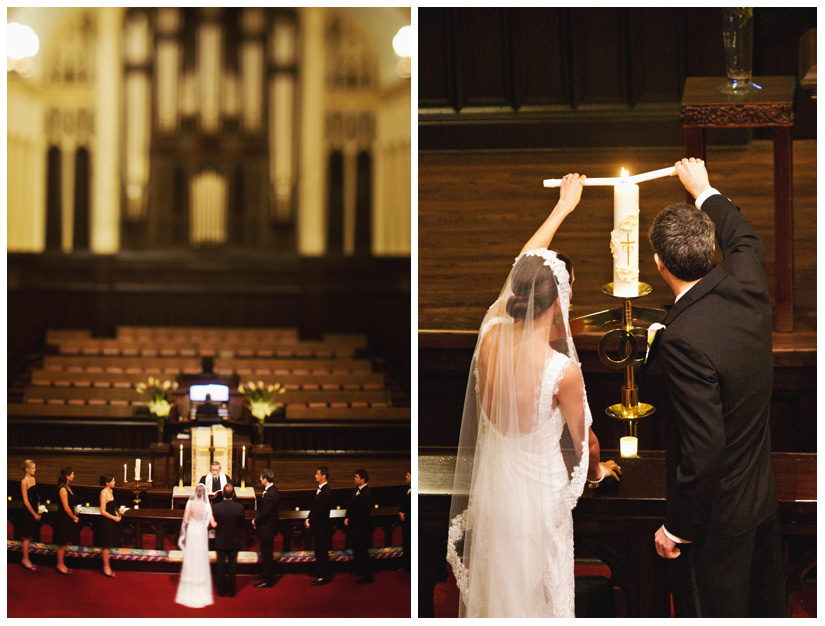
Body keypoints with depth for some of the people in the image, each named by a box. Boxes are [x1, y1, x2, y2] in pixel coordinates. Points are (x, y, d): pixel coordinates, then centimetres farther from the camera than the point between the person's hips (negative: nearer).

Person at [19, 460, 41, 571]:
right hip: (27, 512, -8)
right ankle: (25, 560, 10)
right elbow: (26, 501, -16)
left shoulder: (33, 479, 8)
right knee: (27, 538, 1)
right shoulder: (24, 482, -16)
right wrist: (35, 514, -13)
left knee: (29, 537, 13)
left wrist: (38, 510, 9)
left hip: (34, 511, 8)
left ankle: (25, 559, 22)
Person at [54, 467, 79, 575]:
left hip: (67, 519, 9)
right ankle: (60, 565, 16)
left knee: (65, 543, 17)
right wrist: (74, 517, -9)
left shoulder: (67, 487, 6)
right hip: (63, 520, -9)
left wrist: (74, 516, 6)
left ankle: (62, 564, 27)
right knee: (62, 543, 4)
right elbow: (66, 508, -21)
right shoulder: (63, 490, -23)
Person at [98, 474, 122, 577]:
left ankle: (106, 566, 24)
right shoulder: (104, 493, -19)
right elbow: (103, 511, -20)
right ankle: (106, 567, 7)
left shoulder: (111, 491, 8)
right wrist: (114, 518, -15)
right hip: (106, 521, -9)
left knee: (109, 545, 15)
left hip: (111, 521, 9)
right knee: (106, 545, -1)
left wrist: (116, 513, 5)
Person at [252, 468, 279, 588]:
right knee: (266, 554, 22)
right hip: (269, 526, 10)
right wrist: (257, 520, 8)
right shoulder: (273, 489, 4)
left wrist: (256, 521, -8)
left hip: (266, 529, -10)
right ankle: (265, 575, 36)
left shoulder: (269, 494, -28)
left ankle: (267, 580, 10)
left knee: (266, 555, 1)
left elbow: (264, 512, -25)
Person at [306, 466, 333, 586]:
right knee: (318, 550, 20)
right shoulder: (320, 489, 9)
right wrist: (308, 518, 9)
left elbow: (320, 510, -23)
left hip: (322, 526, -10)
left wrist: (311, 522, -15)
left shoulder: (326, 492, -22)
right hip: (317, 526, 10)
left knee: (322, 551, -2)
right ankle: (319, 571, 33)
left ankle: (324, 576, 4)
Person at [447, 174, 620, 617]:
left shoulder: (490, 338, -18)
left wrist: (564, 205, 9)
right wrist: (596, 471, 12)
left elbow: (522, 266, -2)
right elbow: (579, 437, -12)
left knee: (493, 573, 26)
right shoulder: (563, 371, -31)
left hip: (490, 481, 5)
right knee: (536, 586, 18)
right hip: (539, 492, -5)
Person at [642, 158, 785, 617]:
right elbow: (744, 237, 18)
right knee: (766, 604, 24)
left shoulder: (684, 339, -31)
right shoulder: (746, 285, -9)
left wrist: (678, 528, -17)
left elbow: (703, 449, -29)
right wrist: (703, 190, 34)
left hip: (718, 515, -8)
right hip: (765, 494, 8)